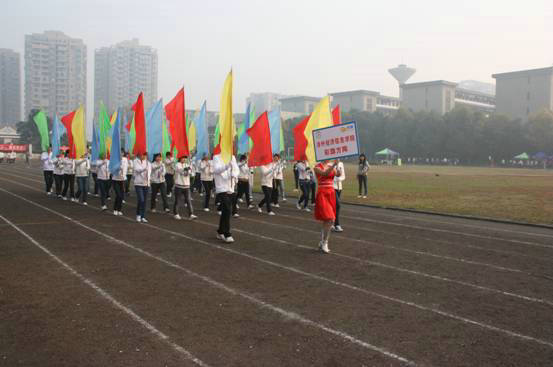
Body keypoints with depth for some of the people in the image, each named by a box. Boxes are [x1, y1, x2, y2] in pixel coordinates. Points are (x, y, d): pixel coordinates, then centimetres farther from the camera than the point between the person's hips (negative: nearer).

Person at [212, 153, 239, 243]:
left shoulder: (232, 157, 11)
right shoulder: (217, 157, -5)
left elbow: (236, 169, 4)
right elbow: (216, 170, -18)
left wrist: (234, 174, -19)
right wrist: (227, 165, -35)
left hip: (230, 187, 6)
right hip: (221, 187, -6)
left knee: (225, 210, 13)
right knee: (227, 210, -13)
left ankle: (220, 232, 26)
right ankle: (227, 234, -8)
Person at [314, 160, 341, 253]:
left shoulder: (331, 166, 10)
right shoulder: (317, 167, -4)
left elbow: (338, 174, -8)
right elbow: (325, 173, -22)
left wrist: (338, 166, -23)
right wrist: (333, 165, -31)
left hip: (331, 194, 6)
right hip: (322, 194, -6)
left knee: (326, 220, 10)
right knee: (329, 220, -15)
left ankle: (322, 243, 23)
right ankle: (324, 243, -1)